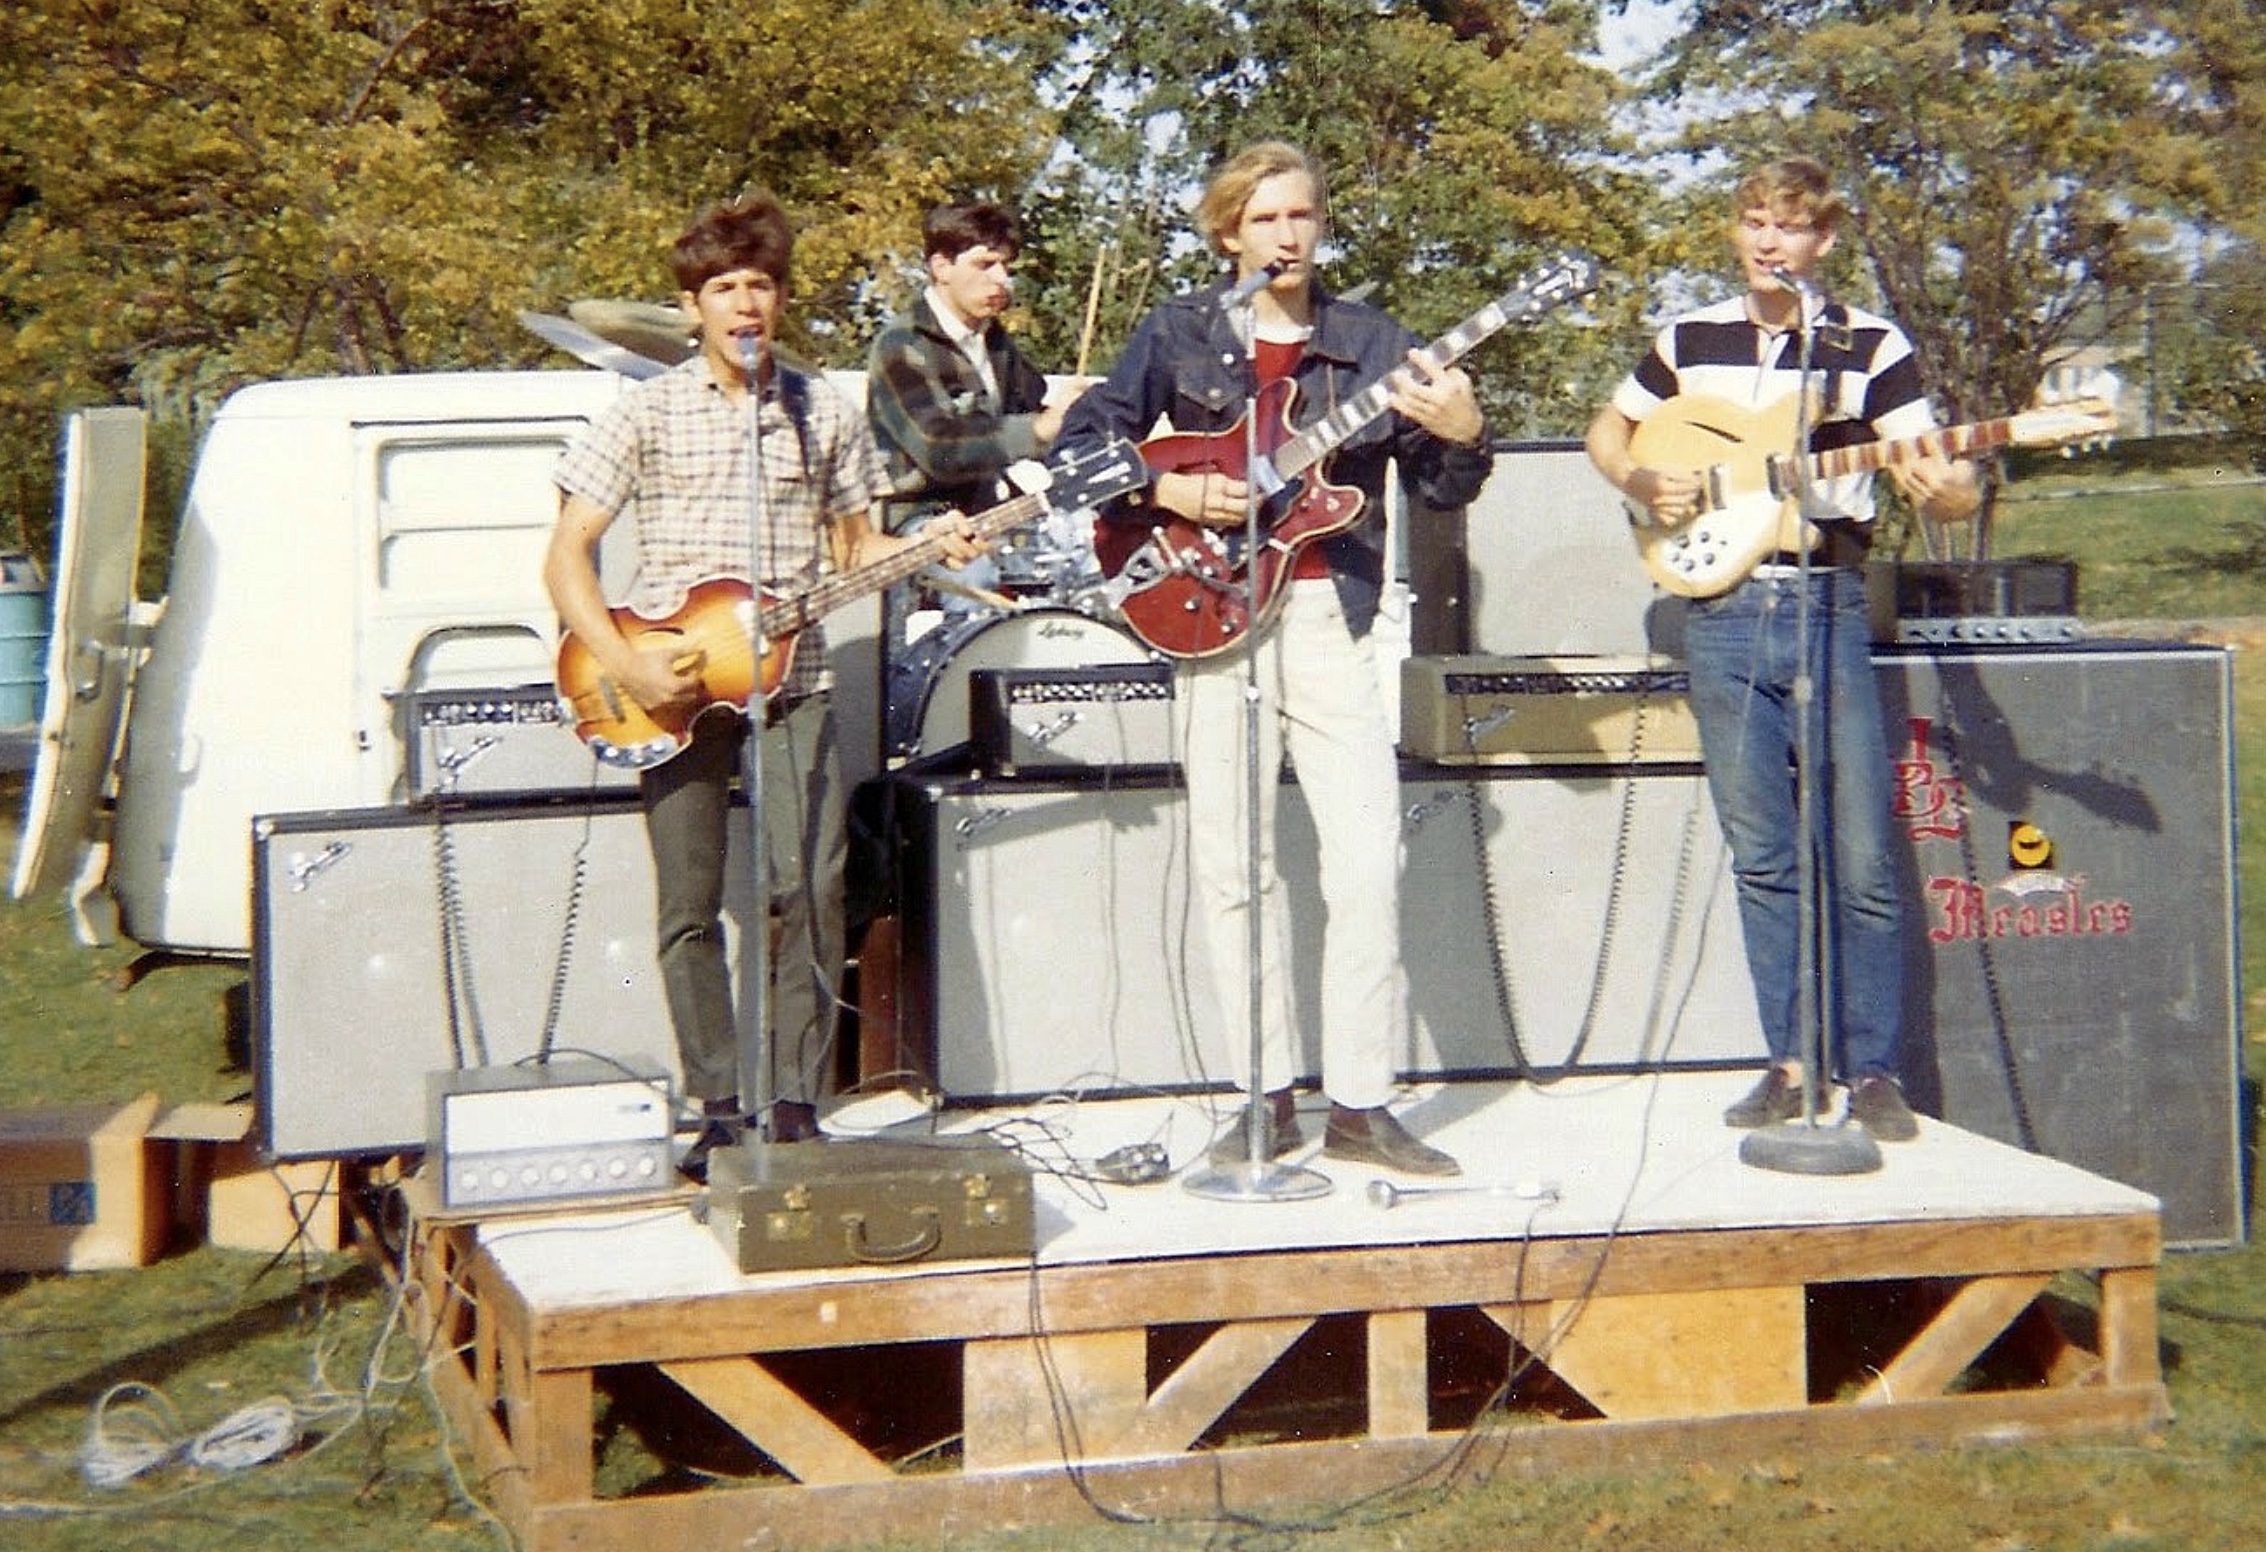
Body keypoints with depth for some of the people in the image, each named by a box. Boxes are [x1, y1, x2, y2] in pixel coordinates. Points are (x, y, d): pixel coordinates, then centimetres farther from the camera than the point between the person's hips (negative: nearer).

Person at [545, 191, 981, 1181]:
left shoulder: (824, 413, 9)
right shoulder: (646, 412, 2)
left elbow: (851, 547, 18)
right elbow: (567, 555, 0)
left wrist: (927, 549, -3)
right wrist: (625, 663, -13)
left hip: (791, 677, 1)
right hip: (673, 683, -1)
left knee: (812, 890, -10)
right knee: (689, 907, 1)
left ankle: (796, 1105, 1)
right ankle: (721, 1111, 12)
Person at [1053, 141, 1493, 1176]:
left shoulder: (1371, 343, 7)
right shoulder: (1180, 334, 5)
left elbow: (1440, 488, 6)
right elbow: (1081, 442, 3)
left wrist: (1463, 438, -15)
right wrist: (1168, 492, -12)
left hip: (1332, 615, 0)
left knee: (1369, 865, -6)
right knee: (1231, 868, 3)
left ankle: (1359, 1106, 3)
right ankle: (1270, 1100, 13)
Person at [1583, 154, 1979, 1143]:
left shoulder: (1871, 347, 1)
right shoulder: (1689, 342, 9)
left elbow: (1933, 475, -2)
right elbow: (1607, 429, 22)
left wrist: (1947, 494, -26)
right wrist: (1640, 481, 2)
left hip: (1826, 611, -3)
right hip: (1720, 614, 3)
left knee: (1860, 862, -2)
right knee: (1762, 857, 7)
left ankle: (1872, 1070, 7)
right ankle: (1793, 1061, 14)